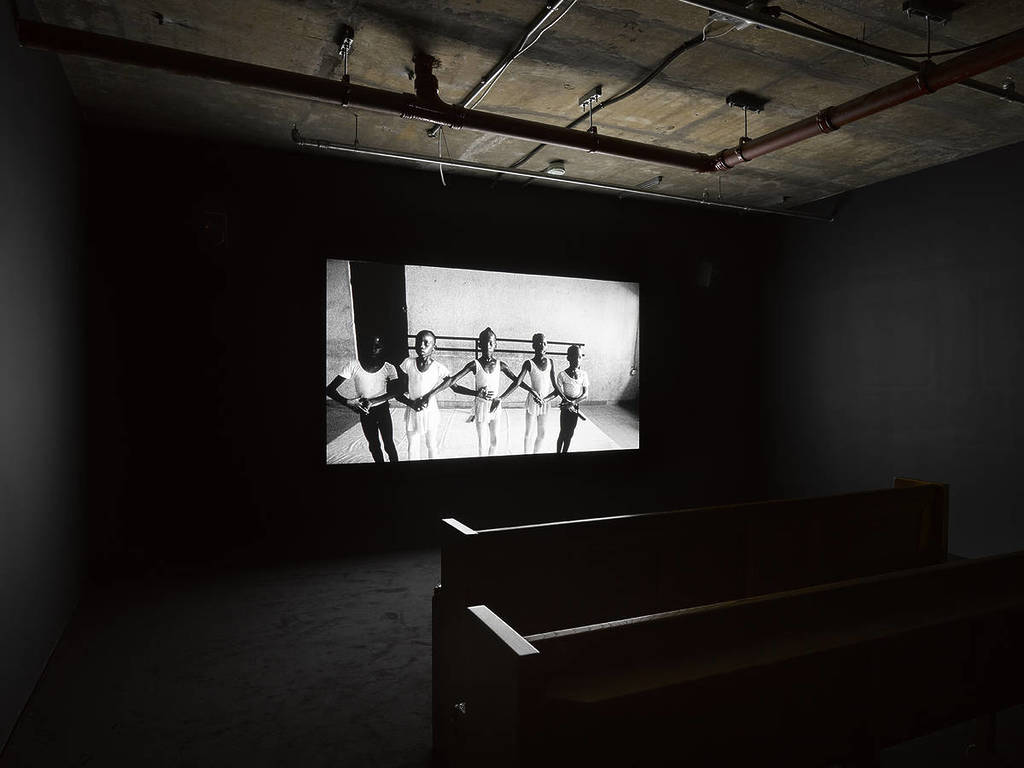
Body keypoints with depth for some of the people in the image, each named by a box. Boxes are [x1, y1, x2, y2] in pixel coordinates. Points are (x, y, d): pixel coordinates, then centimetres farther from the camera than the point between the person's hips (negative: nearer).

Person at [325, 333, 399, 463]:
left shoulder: (388, 368, -14)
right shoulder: (352, 366, -17)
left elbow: (394, 392, -17)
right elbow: (330, 389, -18)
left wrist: (372, 401, -30)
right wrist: (347, 402, -35)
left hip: (383, 409, -1)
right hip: (365, 412, 1)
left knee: (389, 445, 4)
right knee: (374, 446, 14)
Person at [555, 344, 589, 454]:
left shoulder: (583, 374, -2)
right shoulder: (562, 374, -12)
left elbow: (585, 394, -6)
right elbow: (559, 392, -11)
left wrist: (574, 402, -21)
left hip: (576, 406, 4)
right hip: (566, 406, -4)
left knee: (570, 432, 13)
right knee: (563, 432, 2)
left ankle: (565, 452, 27)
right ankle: (558, 452, 16)